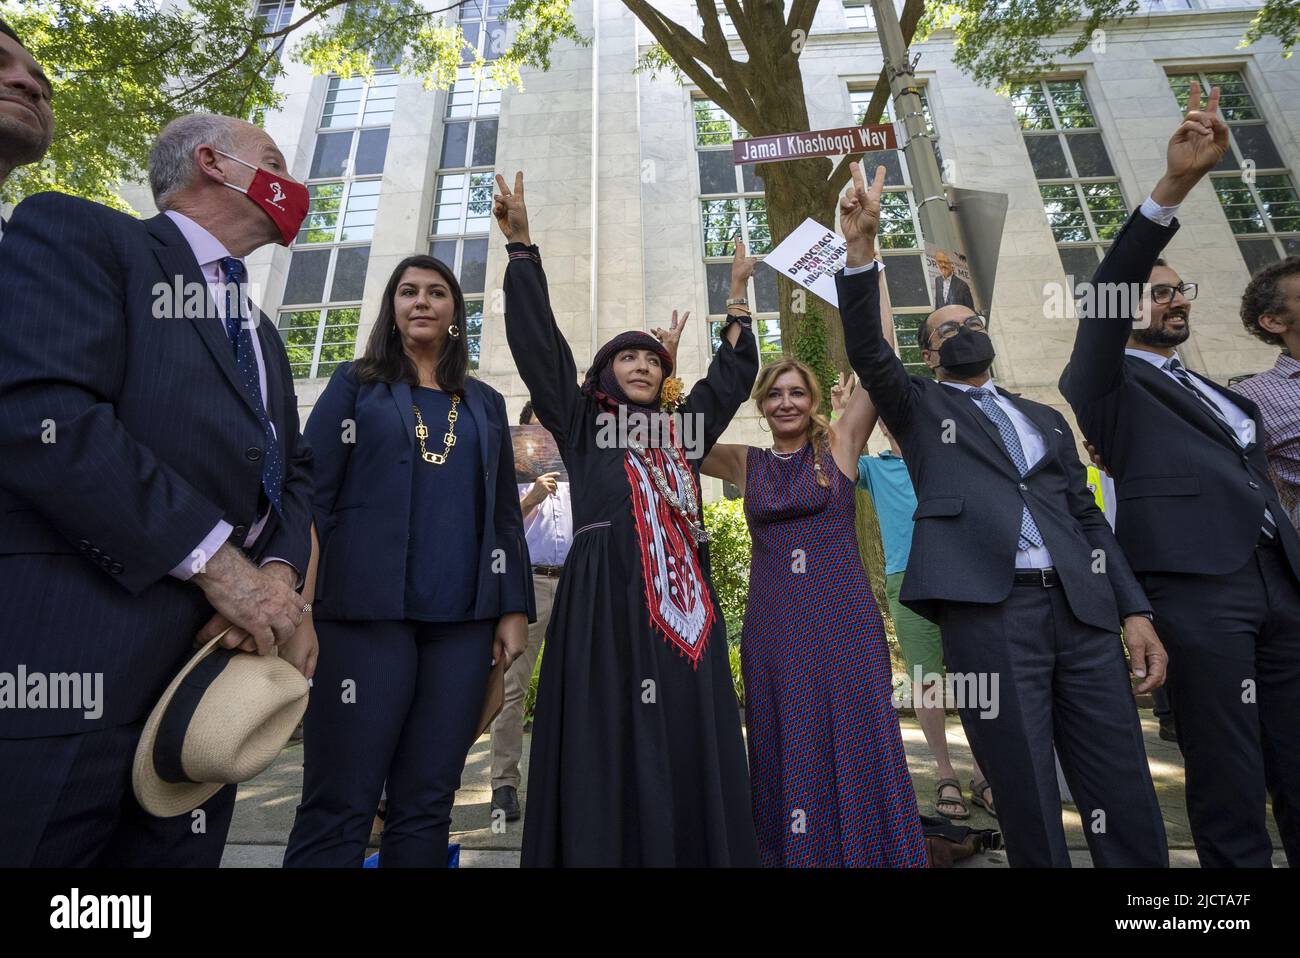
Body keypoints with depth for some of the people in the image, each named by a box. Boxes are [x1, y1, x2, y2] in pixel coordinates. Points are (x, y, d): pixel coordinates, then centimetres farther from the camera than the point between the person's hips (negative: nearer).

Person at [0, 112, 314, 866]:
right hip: (76, 653, -7)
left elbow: (293, 468, 15)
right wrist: (216, 559, -18)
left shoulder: (259, 332, 22)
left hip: (220, 645, 7)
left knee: (177, 852, 17)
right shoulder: (78, 232, 0)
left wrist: (279, 572, -5)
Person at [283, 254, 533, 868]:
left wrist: (514, 608, 6)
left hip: (463, 618, 2)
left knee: (426, 804, 9)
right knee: (338, 805, 1)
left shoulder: (485, 404, 17)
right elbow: (309, 491, 3)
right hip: (368, 610, -2)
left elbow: (505, 513, 13)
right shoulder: (356, 384, 11)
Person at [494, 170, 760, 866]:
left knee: (689, 744, 5)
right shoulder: (581, 421, 12)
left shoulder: (679, 431, 22)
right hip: (606, 599, -4)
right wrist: (521, 244, 4)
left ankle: (692, 849, 17)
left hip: (682, 601, 5)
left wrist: (736, 304, 31)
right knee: (609, 748, -3)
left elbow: (731, 377, 31)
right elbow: (536, 338, 6)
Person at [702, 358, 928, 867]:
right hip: (772, 627, 2)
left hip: (844, 619, -2)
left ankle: (871, 850, 22)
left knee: (858, 746, 4)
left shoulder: (839, 444, 6)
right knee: (783, 752, 9)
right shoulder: (745, 464, 10)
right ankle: (792, 851, 27)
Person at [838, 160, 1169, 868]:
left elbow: (1087, 517, 19)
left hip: (1083, 609, 4)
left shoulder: (1045, 420, 23)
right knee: (1029, 805, 3)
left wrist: (1134, 609, 8)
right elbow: (867, 350, -5)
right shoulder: (919, 407, 13)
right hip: (987, 612, -4)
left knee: (1127, 802, 6)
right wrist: (861, 248, -15)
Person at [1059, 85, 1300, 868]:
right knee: (1231, 786, -1)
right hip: (1195, 584, -6)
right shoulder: (1106, 385, 4)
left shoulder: (1229, 398, 26)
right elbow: (1101, 293, -12)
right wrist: (1175, 187, -19)